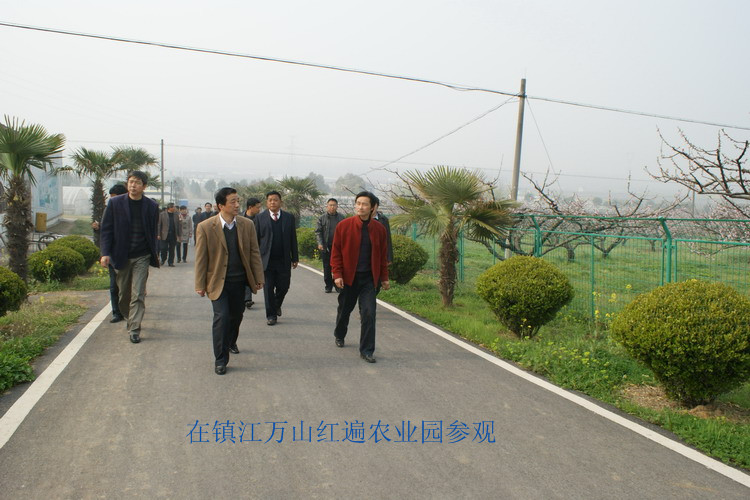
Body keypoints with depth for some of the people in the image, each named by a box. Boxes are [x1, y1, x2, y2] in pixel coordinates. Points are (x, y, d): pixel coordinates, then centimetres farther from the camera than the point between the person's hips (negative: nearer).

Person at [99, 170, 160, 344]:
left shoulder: (151, 206, 1)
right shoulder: (115, 203, 0)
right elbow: (106, 229, 0)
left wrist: (154, 254, 8)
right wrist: (105, 253, -8)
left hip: (142, 257, -1)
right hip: (121, 256, 1)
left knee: (138, 295, -7)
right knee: (124, 294, 14)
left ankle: (134, 329, -2)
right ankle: (129, 318, 38)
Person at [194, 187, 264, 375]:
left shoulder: (247, 225, -1)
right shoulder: (205, 227, -10)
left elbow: (254, 253, 3)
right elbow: (201, 258, -6)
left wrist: (258, 278, 0)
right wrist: (200, 285, -5)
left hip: (240, 281, 4)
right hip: (218, 282, -3)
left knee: (236, 315, 15)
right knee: (222, 317, -10)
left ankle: (231, 342, 44)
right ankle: (220, 359, 3)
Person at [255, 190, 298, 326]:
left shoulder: (289, 217, 6)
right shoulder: (260, 217, 3)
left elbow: (293, 239, 7)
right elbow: (256, 239, 2)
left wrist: (295, 258, 4)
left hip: (284, 260, 1)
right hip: (266, 260, -1)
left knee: (283, 287, 6)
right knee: (268, 289, 2)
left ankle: (277, 304, 36)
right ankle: (271, 315, 14)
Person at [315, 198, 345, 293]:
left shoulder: (341, 217, 6)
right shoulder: (322, 218, 5)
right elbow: (318, 232, 2)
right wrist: (320, 243, -11)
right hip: (326, 247, 0)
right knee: (327, 267, 6)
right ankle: (328, 286, 16)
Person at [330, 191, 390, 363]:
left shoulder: (379, 228, 0)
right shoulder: (343, 226, -6)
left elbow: (382, 255, 8)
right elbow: (336, 252, -3)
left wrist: (384, 277, 8)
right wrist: (337, 274, -11)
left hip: (369, 278, 1)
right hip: (348, 277, 0)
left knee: (369, 314, -6)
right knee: (344, 309, 16)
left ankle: (366, 351, 4)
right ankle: (339, 335, 45)